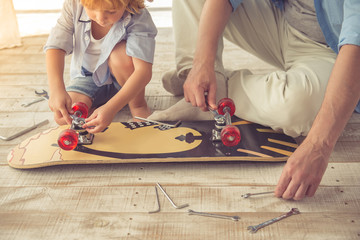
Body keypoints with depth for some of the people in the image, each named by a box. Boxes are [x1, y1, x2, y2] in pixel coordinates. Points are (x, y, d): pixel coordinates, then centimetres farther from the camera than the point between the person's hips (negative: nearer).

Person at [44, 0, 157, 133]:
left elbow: (144, 71, -38)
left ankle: (138, 104, -10)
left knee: (121, 52, -34)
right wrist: (57, 89, -41)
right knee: (63, 118, -21)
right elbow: (56, 47, -24)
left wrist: (111, 108, -49)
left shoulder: (138, 18, -30)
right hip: (87, 76, 2)